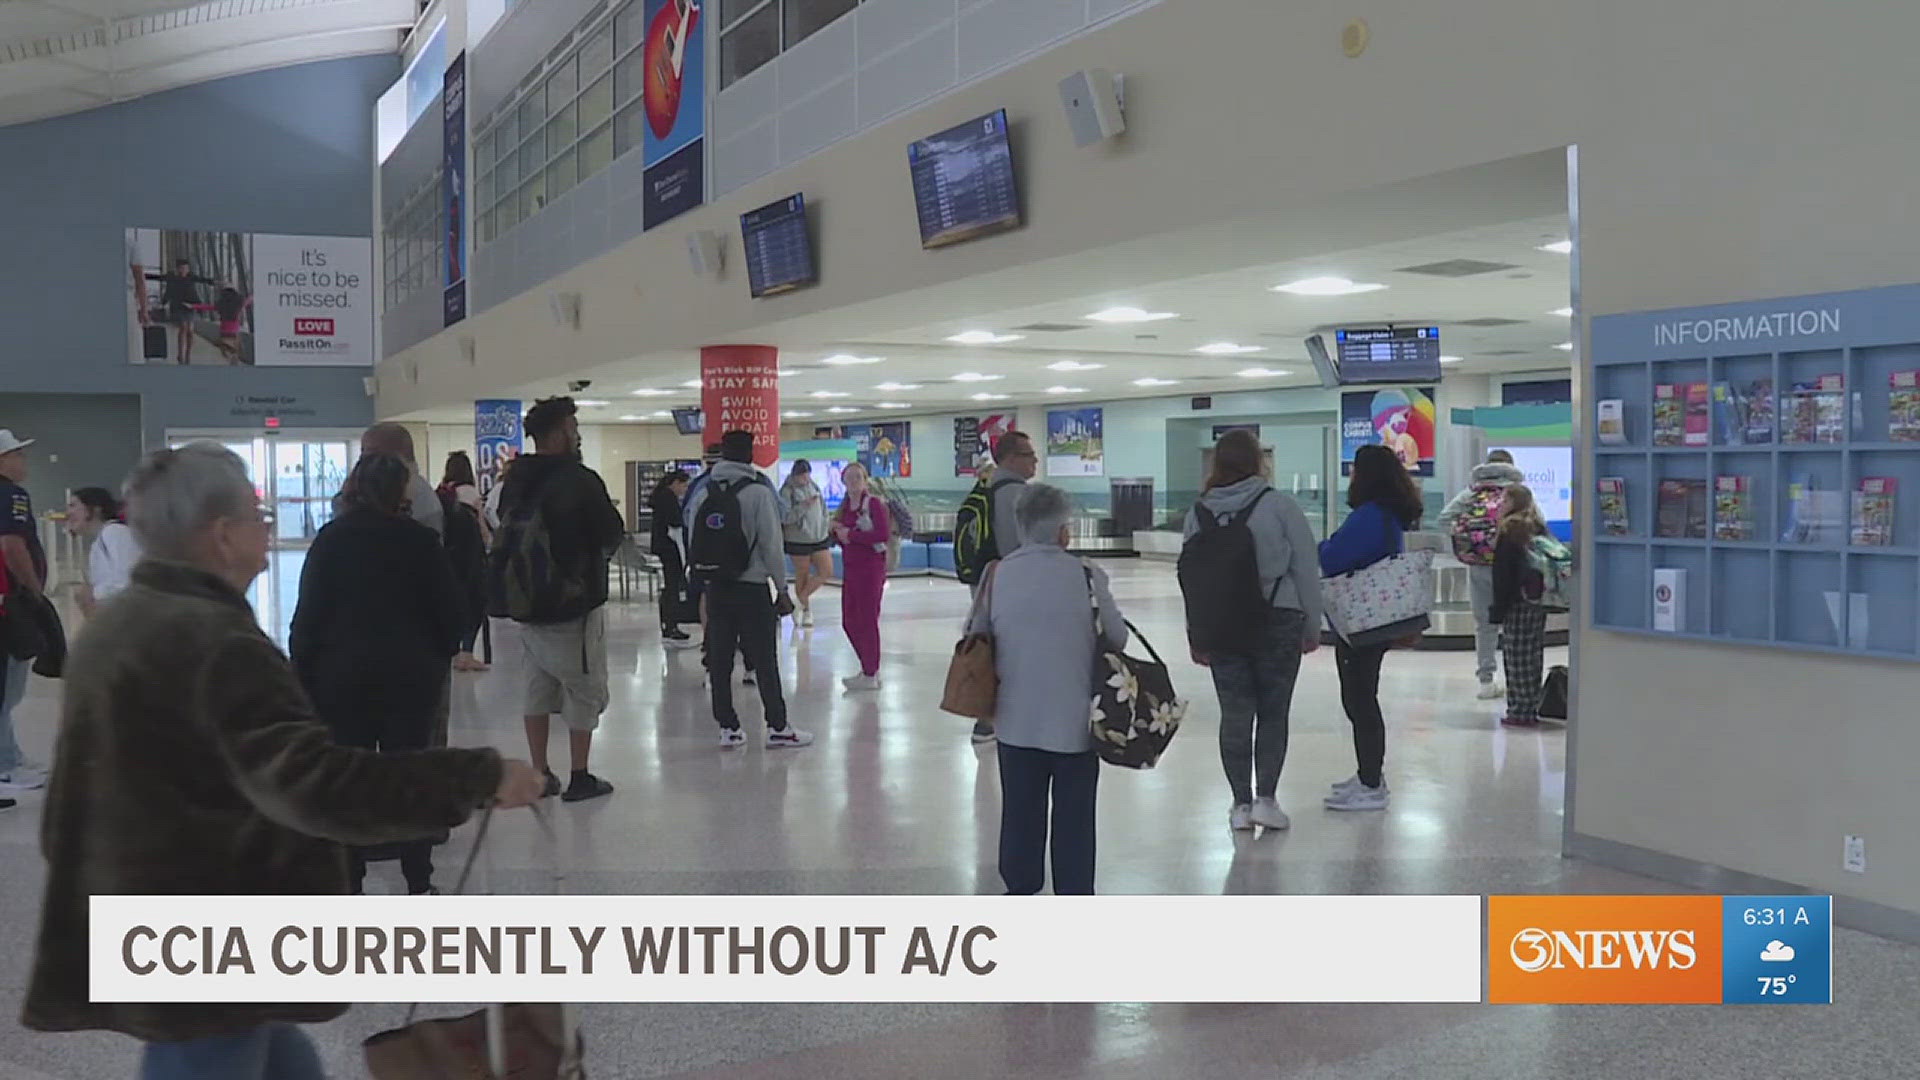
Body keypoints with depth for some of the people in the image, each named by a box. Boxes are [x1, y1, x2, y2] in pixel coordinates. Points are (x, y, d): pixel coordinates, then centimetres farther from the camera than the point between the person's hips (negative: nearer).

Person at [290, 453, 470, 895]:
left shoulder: (330, 540, -3)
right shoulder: (419, 540, -4)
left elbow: (308, 615, -5)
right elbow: (452, 608, -3)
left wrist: (303, 674, 1)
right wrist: (439, 653, 13)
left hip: (341, 675, 0)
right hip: (409, 673, 0)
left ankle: (349, 883, 11)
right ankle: (418, 883, 11)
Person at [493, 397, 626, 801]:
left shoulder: (515, 479, 4)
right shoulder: (580, 479, -16)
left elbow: (507, 529, 12)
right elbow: (613, 534, -10)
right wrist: (592, 550, 8)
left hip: (524, 600, 6)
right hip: (573, 602, -6)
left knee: (538, 687, 14)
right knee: (583, 689, 4)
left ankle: (540, 774, 17)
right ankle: (580, 778, 7)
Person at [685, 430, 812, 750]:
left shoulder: (702, 493, 4)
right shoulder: (758, 492, -10)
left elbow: (693, 543, 4)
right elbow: (771, 546, -11)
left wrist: (704, 578, 13)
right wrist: (783, 590, -4)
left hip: (715, 588, 4)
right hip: (752, 588, -4)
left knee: (720, 660, 8)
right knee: (764, 661, 2)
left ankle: (727, 727, 12)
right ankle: (777, 727, 8)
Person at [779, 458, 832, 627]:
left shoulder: (814, 487, 8)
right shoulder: (787, 491, -11)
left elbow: (823, 508, 21)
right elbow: (785, 517, -19)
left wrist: (824, 526, 12)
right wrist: (804, 506, -27)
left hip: (819, 538, 6)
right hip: (798, 540, -6)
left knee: (827, 571, -2)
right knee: (802, 576, 4)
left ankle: (801, 598, 12)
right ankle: (806, 610, 19)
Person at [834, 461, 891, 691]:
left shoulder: (874, 502, -9)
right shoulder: (845, 506, 14)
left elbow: (883, 532, -20)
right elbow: (841, 537, 20)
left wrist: (851, 535, -16)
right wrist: (838, 531, -4)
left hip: (871, 565, -8)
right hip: (850, 566, 8)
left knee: (867, 620, -4)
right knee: (849, 621, 11)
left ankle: (870, 675, 5)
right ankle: (869, 668, 25)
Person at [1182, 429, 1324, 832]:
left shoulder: (1199, 513, 3)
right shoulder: (1279, 505, -7)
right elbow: (1305, 568, -5)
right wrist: (1312, 625, 5)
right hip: (1277, 622, -3)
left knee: (1235, 713, 8)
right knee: (1273, 712, 8)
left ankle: (1241, 804, 13)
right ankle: (1266, 797, 4)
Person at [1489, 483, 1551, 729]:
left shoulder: (1509, 532, -13)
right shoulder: (1538, 529, 12)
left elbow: (1503, 576, -14)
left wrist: (1497, 612, -12)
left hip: (1518, 605, -8)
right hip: (1539, 603, 8)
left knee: (1517, 660, -3)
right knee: (1533, 657, 13)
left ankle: (1520, 711, -1)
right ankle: (1532, 709, 19)